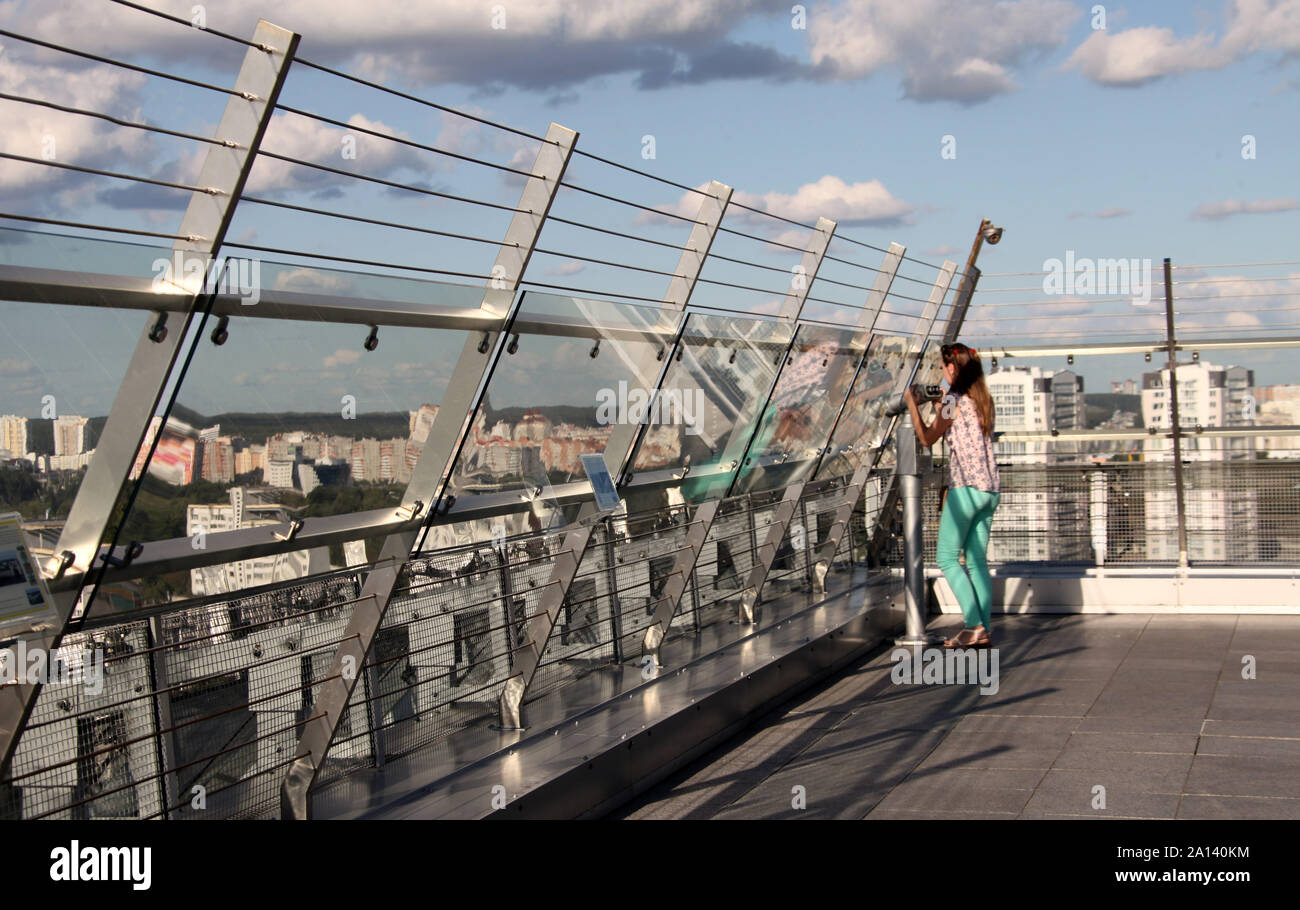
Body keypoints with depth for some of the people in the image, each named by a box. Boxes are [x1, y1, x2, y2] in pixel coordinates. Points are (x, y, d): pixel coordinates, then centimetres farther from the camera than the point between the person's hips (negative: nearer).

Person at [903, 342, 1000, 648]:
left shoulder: (954, 399, -8)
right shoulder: (984, 400, 13)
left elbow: (928, 438, 0)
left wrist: (911, 402, 10)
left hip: (965, 488, -8)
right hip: (991, 489, 8)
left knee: (947, 556, -1)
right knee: (976, 560, 9)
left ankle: (974, 625, -10)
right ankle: (983, 631, 6)